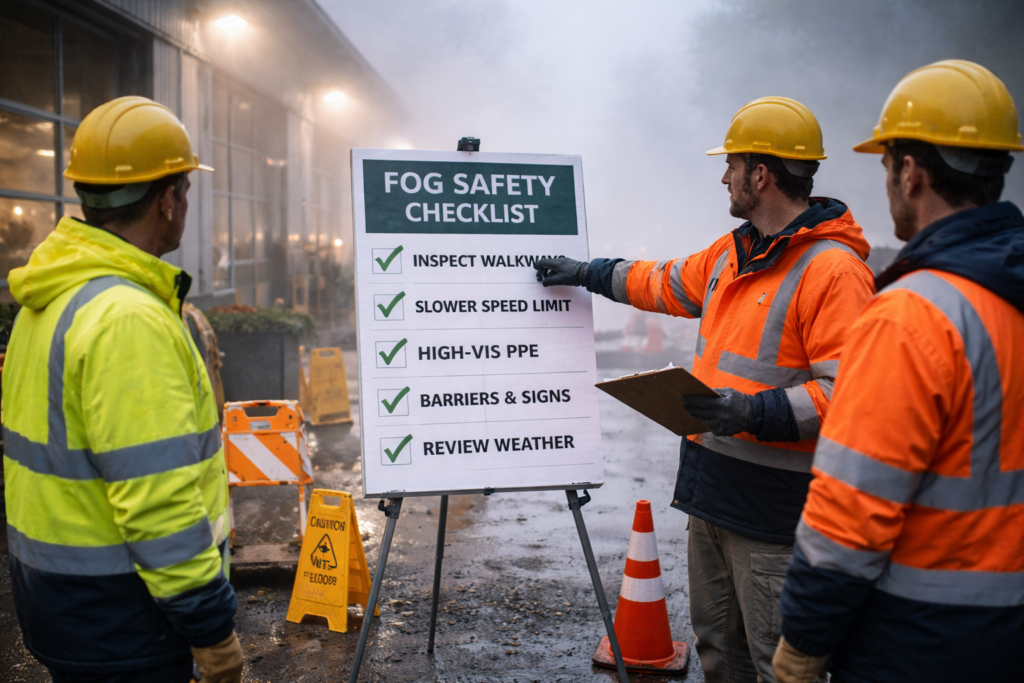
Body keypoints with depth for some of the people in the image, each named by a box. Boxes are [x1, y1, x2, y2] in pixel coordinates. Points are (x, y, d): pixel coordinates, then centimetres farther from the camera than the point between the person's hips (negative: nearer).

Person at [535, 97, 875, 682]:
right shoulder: (732, 252, 12)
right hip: (711, 481, 9)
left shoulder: (833, 270, -17)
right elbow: (668, 283, 29)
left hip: (774, 501, -9)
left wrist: (756, 412, -29)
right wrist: (590, 274, 30)